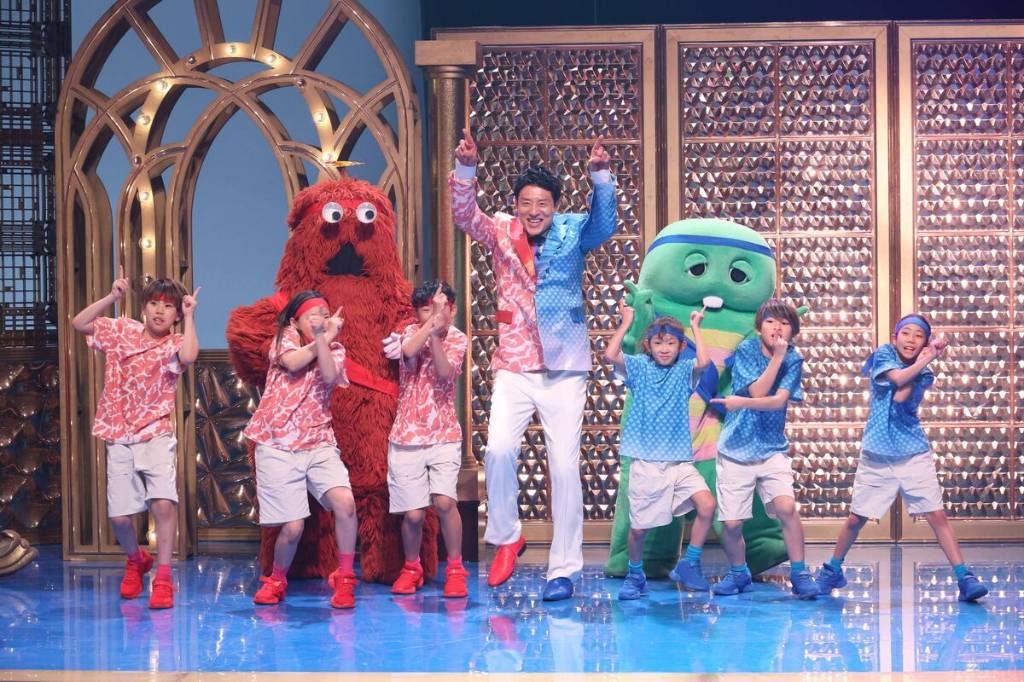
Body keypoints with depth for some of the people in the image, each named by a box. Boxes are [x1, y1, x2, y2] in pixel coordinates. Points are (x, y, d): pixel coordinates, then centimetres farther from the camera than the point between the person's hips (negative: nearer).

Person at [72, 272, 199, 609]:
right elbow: (79, 323, 3)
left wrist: (190, 316, -19)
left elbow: (188, 356, -28)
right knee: (119, 515, 2)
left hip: (156, 436, -3)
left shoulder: (174, 344, -4)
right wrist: (112, 297, -5)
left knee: (163, 503, -21)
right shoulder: (122, 330, 7)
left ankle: (163, 579, -11)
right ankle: (136, 560, 34)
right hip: (120, 439, 3)